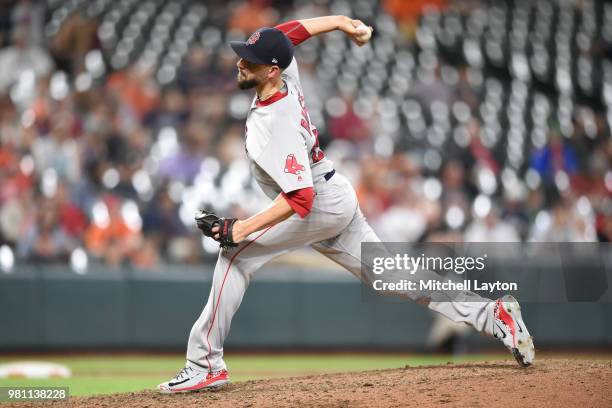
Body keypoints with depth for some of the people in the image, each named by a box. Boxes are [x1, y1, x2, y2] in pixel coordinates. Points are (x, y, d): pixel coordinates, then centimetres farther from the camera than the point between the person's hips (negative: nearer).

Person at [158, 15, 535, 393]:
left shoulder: (275, 127, -30)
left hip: (319, 206, -10)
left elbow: (300, 198, -35)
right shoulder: (286, 76, -7)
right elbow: (288, 31, 12)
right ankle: (492, 315, 8)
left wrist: (241, 229, -37)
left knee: (236, 255, -14)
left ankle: (206, 366, -15)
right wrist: (341, 22, 17)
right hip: (338, 200, 10)